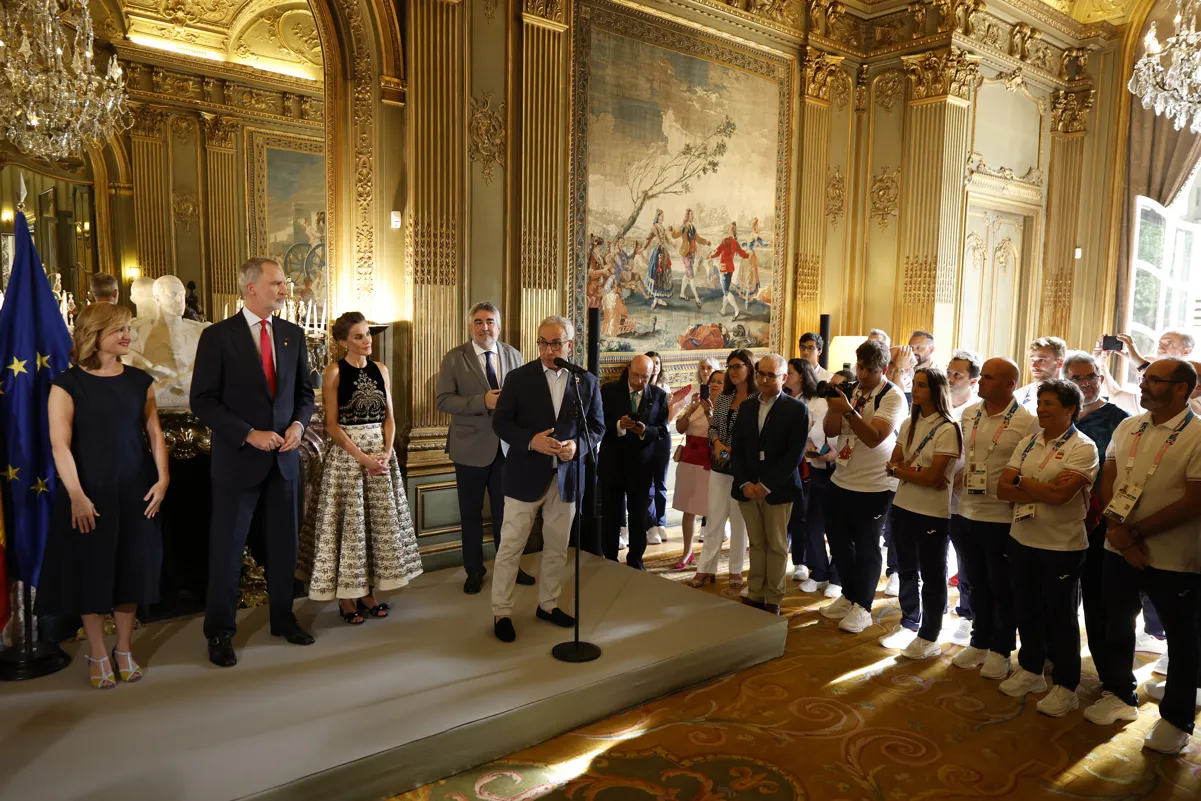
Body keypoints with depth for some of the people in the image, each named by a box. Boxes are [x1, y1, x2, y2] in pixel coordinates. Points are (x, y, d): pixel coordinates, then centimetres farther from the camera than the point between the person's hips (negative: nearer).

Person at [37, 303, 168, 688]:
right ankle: (97, 653, 22)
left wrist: (163, 478, -6)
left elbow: (154, 433, 5)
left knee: (133, 566, 8)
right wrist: (76, 496, -16)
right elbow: (60, 444, -10)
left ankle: (124, 649, 25)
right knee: (91, 570, 6)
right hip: (90, 493, -3)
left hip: (136, 490, 3)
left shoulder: (139, 381, 5)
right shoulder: (67, 384, -6)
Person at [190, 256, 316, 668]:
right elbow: (203, 401, -10)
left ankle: (283, 618, 29)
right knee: (227, 547, 6)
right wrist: (250, 434, -17)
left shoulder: (293, 334, 6)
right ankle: (220, 633, 21)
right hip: (238, 458, -4)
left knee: (284, 542, 13)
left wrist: (298, 423, -7)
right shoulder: (218, 335, -7)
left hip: (284, 457, 4)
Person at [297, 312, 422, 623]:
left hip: (380, 452, 5)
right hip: (346, 454, -5)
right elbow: (332, 424, -10)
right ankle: (346, 597, 13)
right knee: (348, 522, 1)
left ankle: (367, 592, 19)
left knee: (379, 521, 7)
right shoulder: (334, 372, -6)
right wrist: (362, 456, -17)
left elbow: (389, 416, 8)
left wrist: (387, 452, -8)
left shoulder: (380, 370, 7)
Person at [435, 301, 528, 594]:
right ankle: (474, 570, 30)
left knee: (506, 510, 13)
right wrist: (483, 402, -24)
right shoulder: (454, 359, -5)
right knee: (471, 512, 12)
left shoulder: (513, 355, 4)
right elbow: (443, 400, -13)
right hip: (471, 447, -2)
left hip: (507, 446, 2)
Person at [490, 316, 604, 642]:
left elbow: (597, 426, 6)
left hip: (566, 476, 3)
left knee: (557, 547, 14)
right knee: (510, 546, 3)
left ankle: (548, 604, 32)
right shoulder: (519, 378, -3)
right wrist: (530, 441, -20)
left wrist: (577, 445, -15)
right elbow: (500, 421, -3)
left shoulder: (587, 381, 2)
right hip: (526, 475, -2)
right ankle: (501, 612, 15)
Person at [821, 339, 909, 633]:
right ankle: (849, 596, 35)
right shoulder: (850, 391, 5)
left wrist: (848, 410, -32)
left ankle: (862, 607, 21)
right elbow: (830, 431, 0)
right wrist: (833, 405, -16)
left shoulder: (893, 397, -13)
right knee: (839, 540, 16)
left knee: (866, 548, 6)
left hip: (874, 486, -6)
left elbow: (874, 437, -24)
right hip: (841, 481, 7)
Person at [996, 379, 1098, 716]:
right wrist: (1043, 490, -15)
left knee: (1061, 617, 7)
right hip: (1023, 540, 6)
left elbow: (1060, 494, -24)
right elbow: (1002, 489, -2)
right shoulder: (1028, 443, 6)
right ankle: (1030, 670, 34)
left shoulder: (1083, 448, -11)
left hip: (1062, 546, -5)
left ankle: (1065, 687, 22)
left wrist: (1022, 482, -10)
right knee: (1028, 610, 17)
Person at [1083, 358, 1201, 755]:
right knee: (1117, 625, 18)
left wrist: (1135, 533, -15)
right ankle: (1119, 695, 37)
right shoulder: (1127, 428, 4)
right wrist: (1117, 528, -10)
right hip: (1118, 548, 5)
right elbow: (1107, 480, 5)